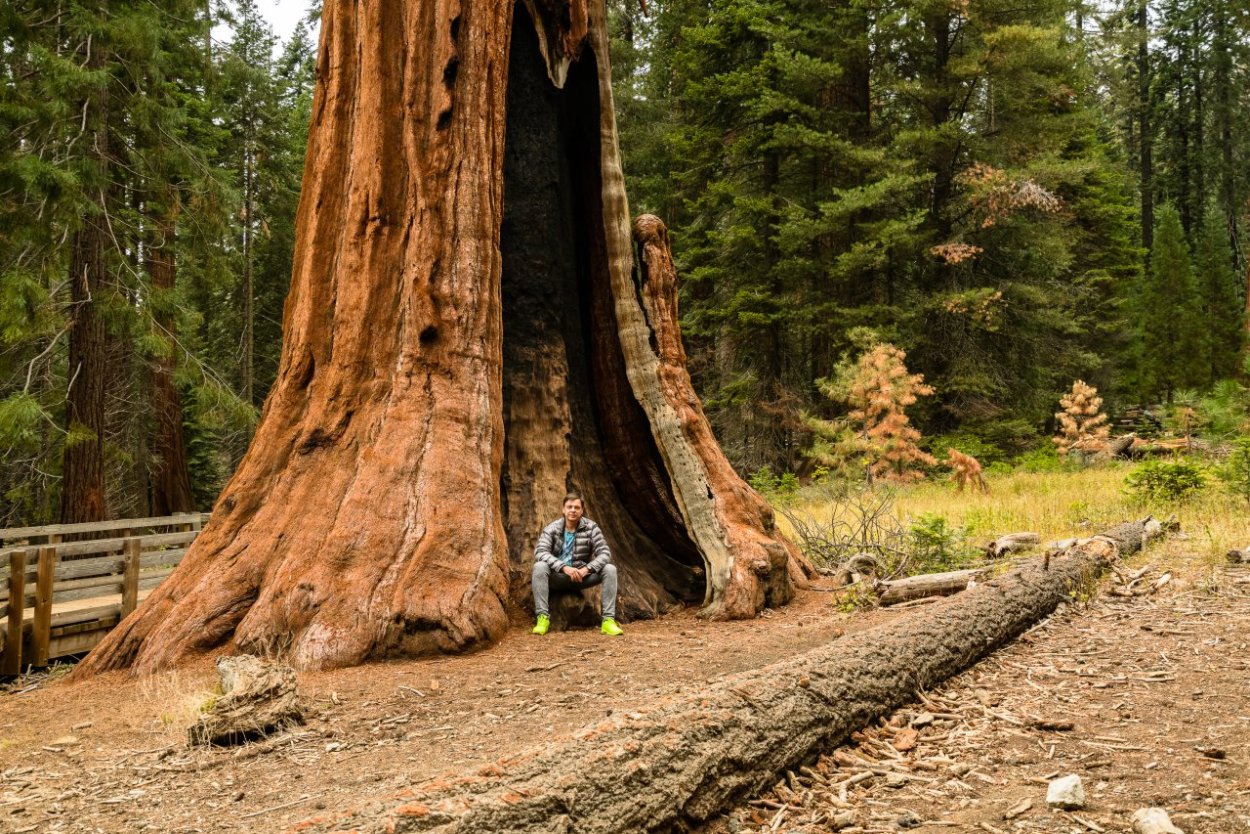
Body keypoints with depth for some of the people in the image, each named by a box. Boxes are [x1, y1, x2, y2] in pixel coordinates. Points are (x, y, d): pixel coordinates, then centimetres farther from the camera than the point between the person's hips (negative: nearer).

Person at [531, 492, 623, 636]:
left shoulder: (591, 528, -2)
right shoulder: (552, 529, -6)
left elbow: (604, 553, -10)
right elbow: (540, 552, -21)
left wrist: (587, 568, -28)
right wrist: (564, 567, -34)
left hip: (582, 576, 1)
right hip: (557, 576, -1)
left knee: (610, 569, -21)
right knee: (539, 567, -32)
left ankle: (608, 619, -22)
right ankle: (543, 618, -30)